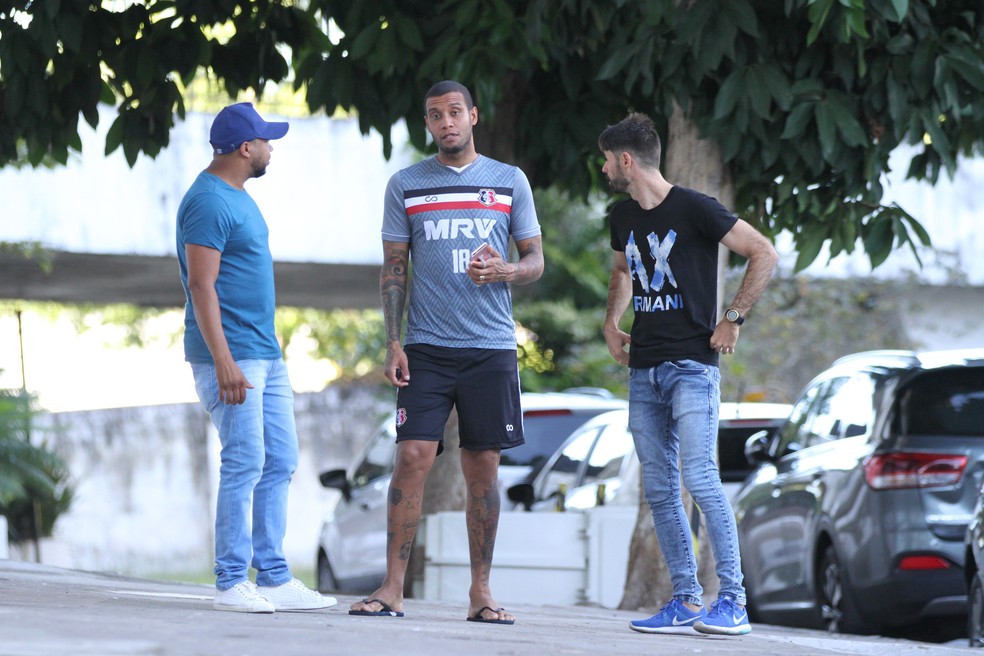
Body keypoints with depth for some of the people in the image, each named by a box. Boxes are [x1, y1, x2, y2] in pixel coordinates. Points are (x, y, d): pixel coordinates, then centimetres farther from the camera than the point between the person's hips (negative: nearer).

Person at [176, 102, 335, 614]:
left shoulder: (237, 197, 18)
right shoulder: (208, 202, -13)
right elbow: (201, 285, -19)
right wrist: (223, 362, -24)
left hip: (265, 353, 10)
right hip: (232, 354, -10)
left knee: (279, 461, 9)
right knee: (245, 462, -11)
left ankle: (273, 578, 13)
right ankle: (231, 584, -7)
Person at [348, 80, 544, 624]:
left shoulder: (509, 182, 8)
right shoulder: (405, 186, 7)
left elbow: (536, 261, 10)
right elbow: (393, 269, 8)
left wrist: (505, 271, -13)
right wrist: (392, 343, -2)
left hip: (491, 348, 1)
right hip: (426, 348, -1)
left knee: (483, 466, 3)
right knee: (413, 457, -10)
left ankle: (481, 592, 9)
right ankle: (392, 588, -8)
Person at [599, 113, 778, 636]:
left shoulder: (694, 210, -10)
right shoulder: (623, 218, 13)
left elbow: (764, 255, -9)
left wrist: (733, 318, -10)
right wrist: (612, 322, 19)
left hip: (691, 364, -8)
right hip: (644, 371, 8)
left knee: (700, 478, -17)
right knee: (658, 489, 4)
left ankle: (733, 601, -13)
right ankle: (686, 602, 8)